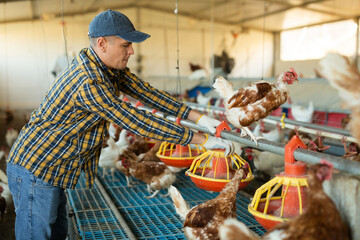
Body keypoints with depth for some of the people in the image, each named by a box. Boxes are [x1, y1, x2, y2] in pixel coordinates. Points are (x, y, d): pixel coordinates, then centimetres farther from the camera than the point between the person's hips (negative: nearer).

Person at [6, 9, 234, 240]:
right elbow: (138, 122, -31)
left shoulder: (112, 67, -2)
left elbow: (146, 92, 0)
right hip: (35, 171, -9)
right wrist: (203, 140, -26)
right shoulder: (88, 83, -31)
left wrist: (199, 117, -5)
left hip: (52, 168, 9)